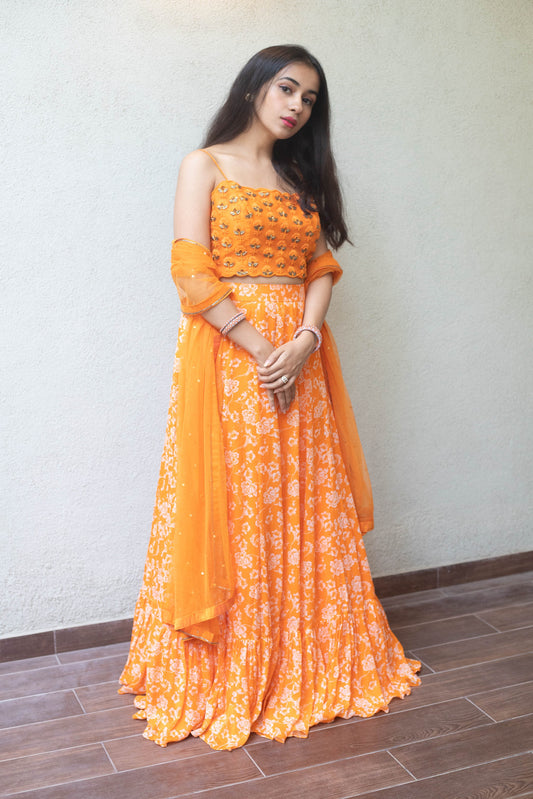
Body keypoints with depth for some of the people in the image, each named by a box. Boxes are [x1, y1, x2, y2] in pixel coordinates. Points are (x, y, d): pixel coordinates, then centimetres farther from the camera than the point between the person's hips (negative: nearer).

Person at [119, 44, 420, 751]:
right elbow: (192, 274, -10)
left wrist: (304, 340, -11)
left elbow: (321, 267, 8)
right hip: (228, 353, -5)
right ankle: (227, 675, 12)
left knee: (306, 511, 8)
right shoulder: (205, 166, 0)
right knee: (236, 513, -2)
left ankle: (308, 663, 23)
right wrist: (262, 349, -15)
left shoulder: (300, 177, 17)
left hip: (299, 358, 5)